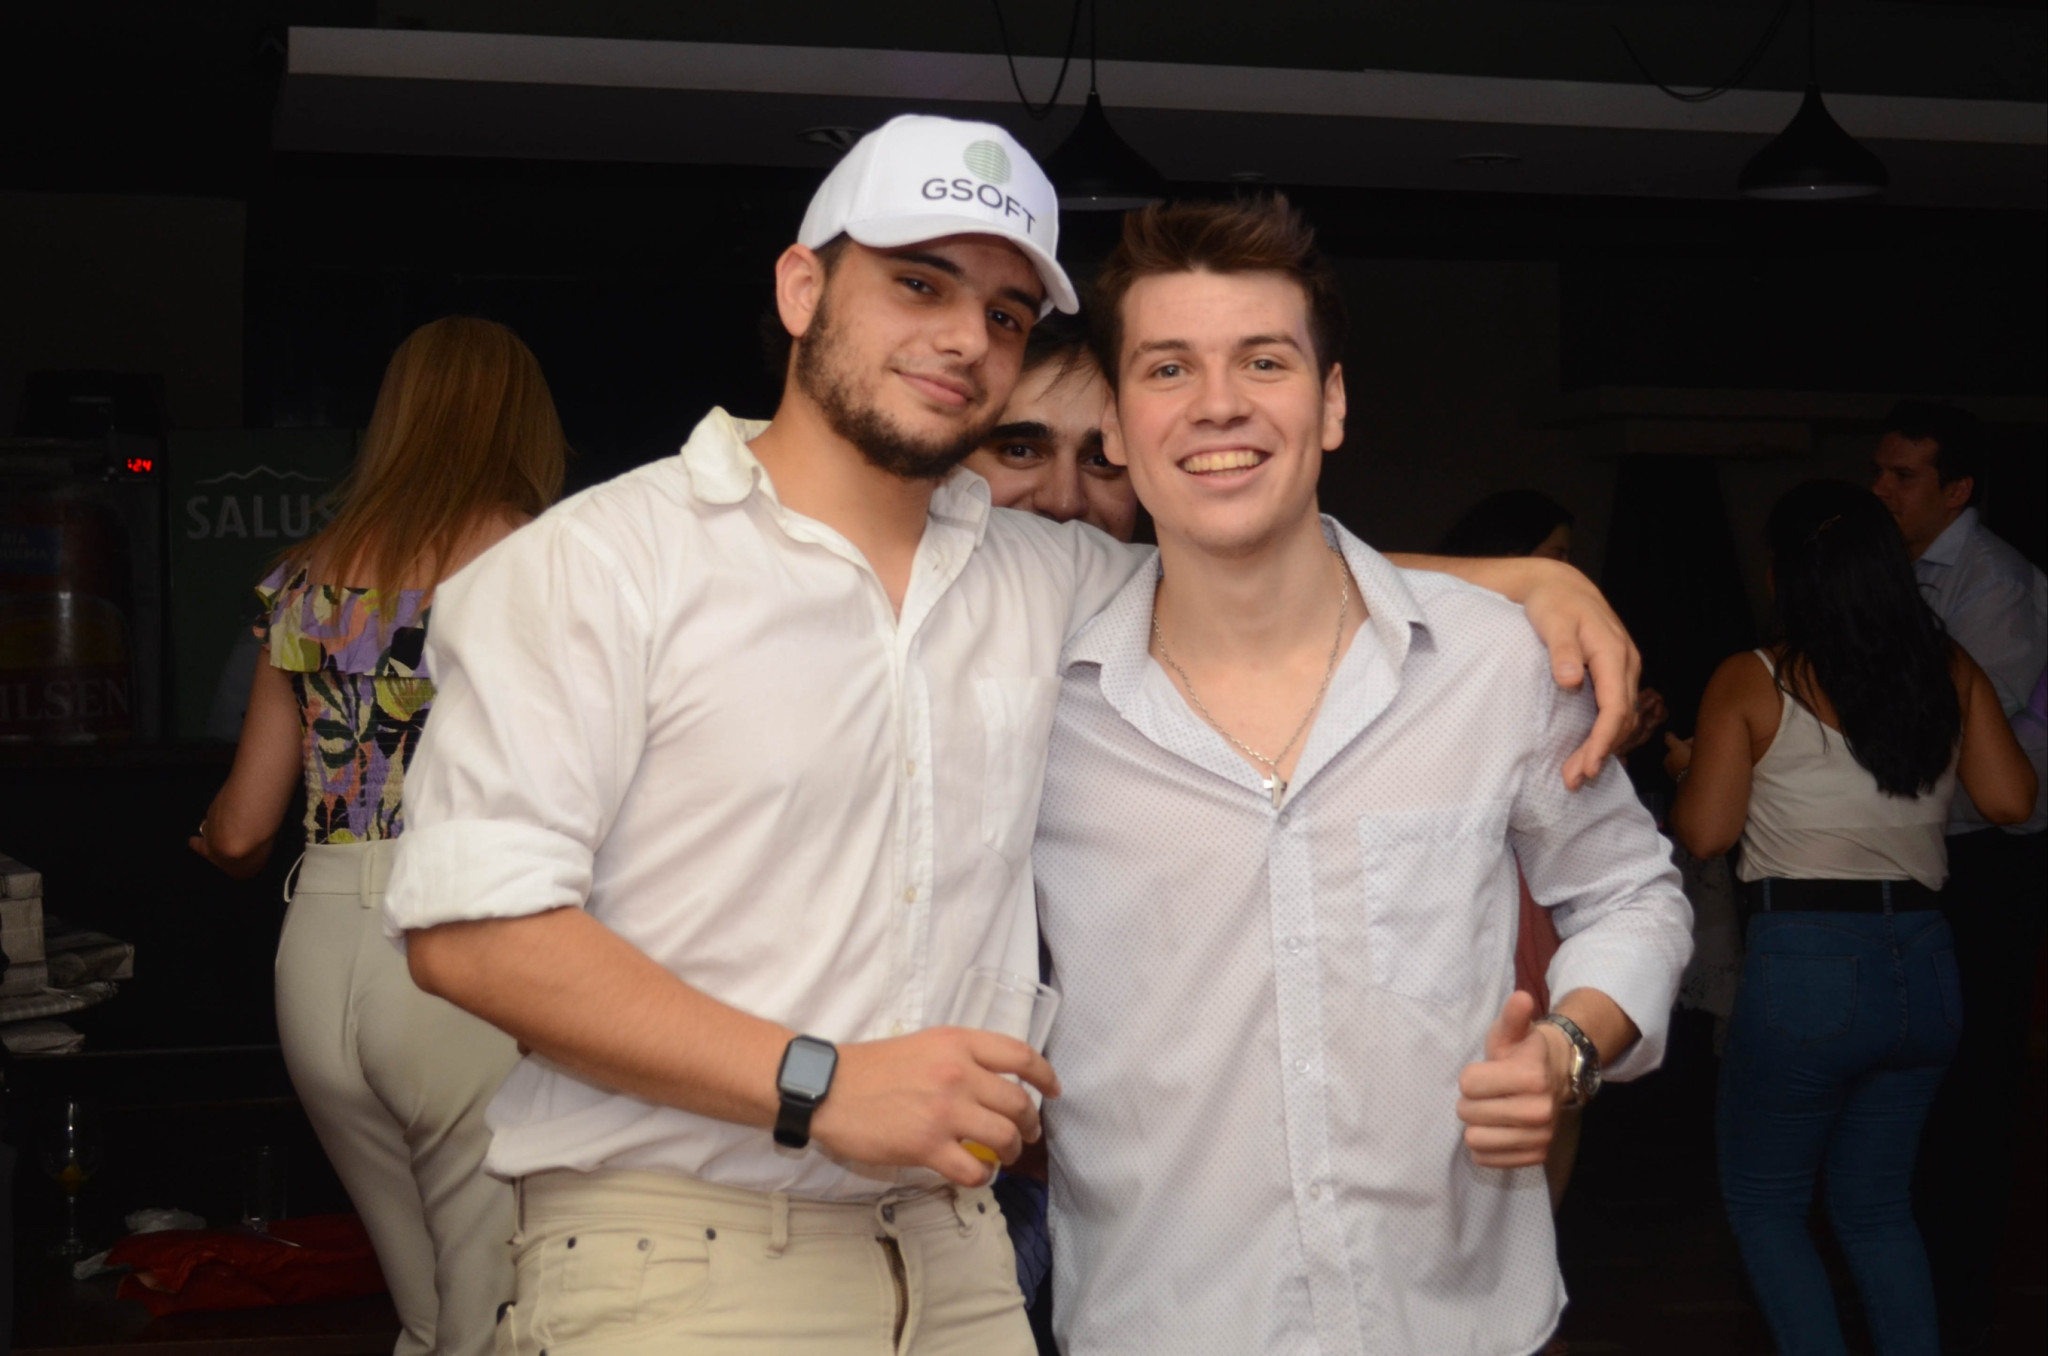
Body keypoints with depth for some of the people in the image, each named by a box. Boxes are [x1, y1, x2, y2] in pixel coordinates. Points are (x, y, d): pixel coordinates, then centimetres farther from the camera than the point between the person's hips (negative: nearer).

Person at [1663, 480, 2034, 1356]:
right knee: (1876, 1205, 21)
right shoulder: (1950, 672, 3)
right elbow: (2009, 800, 5)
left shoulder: (1751, 682, -6)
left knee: (1762, 1199, 15)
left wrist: (1684, 767, 15)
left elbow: (1704, 833, -5)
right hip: (1925, 966, 4)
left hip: (1805, 967, -4)